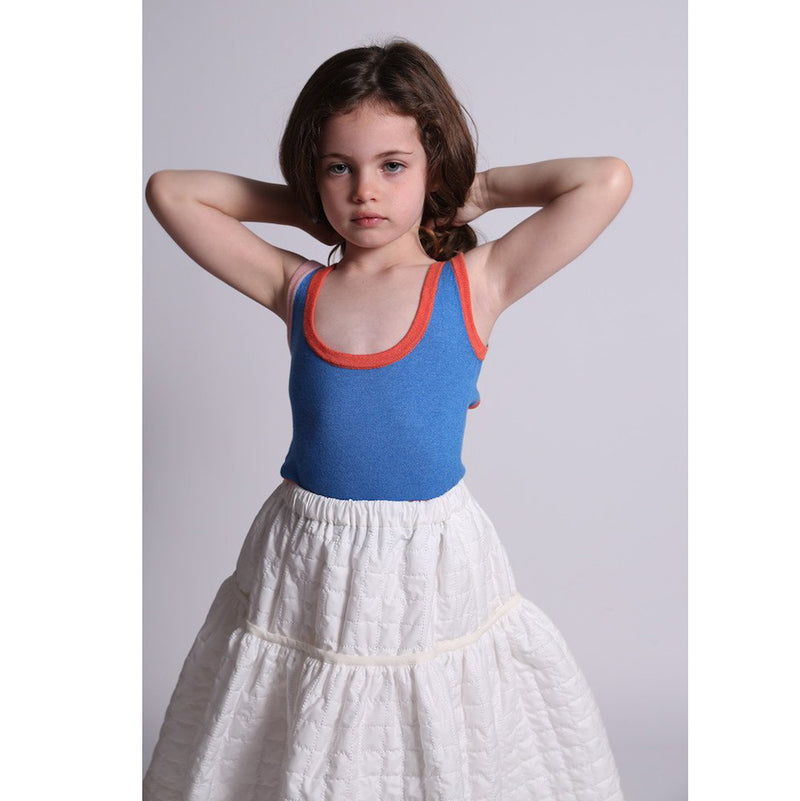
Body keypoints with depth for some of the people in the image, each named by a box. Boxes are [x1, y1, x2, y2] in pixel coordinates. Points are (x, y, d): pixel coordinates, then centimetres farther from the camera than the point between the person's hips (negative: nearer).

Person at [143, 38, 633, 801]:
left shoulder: (473, 286, -5)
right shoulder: (296, 290, 1)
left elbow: (608, 180, -10)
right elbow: (168, 191, 6)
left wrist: (481, 190, -1)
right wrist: (305, 208, 5)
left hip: (433, 565, -2)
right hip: (304, 567, 3)